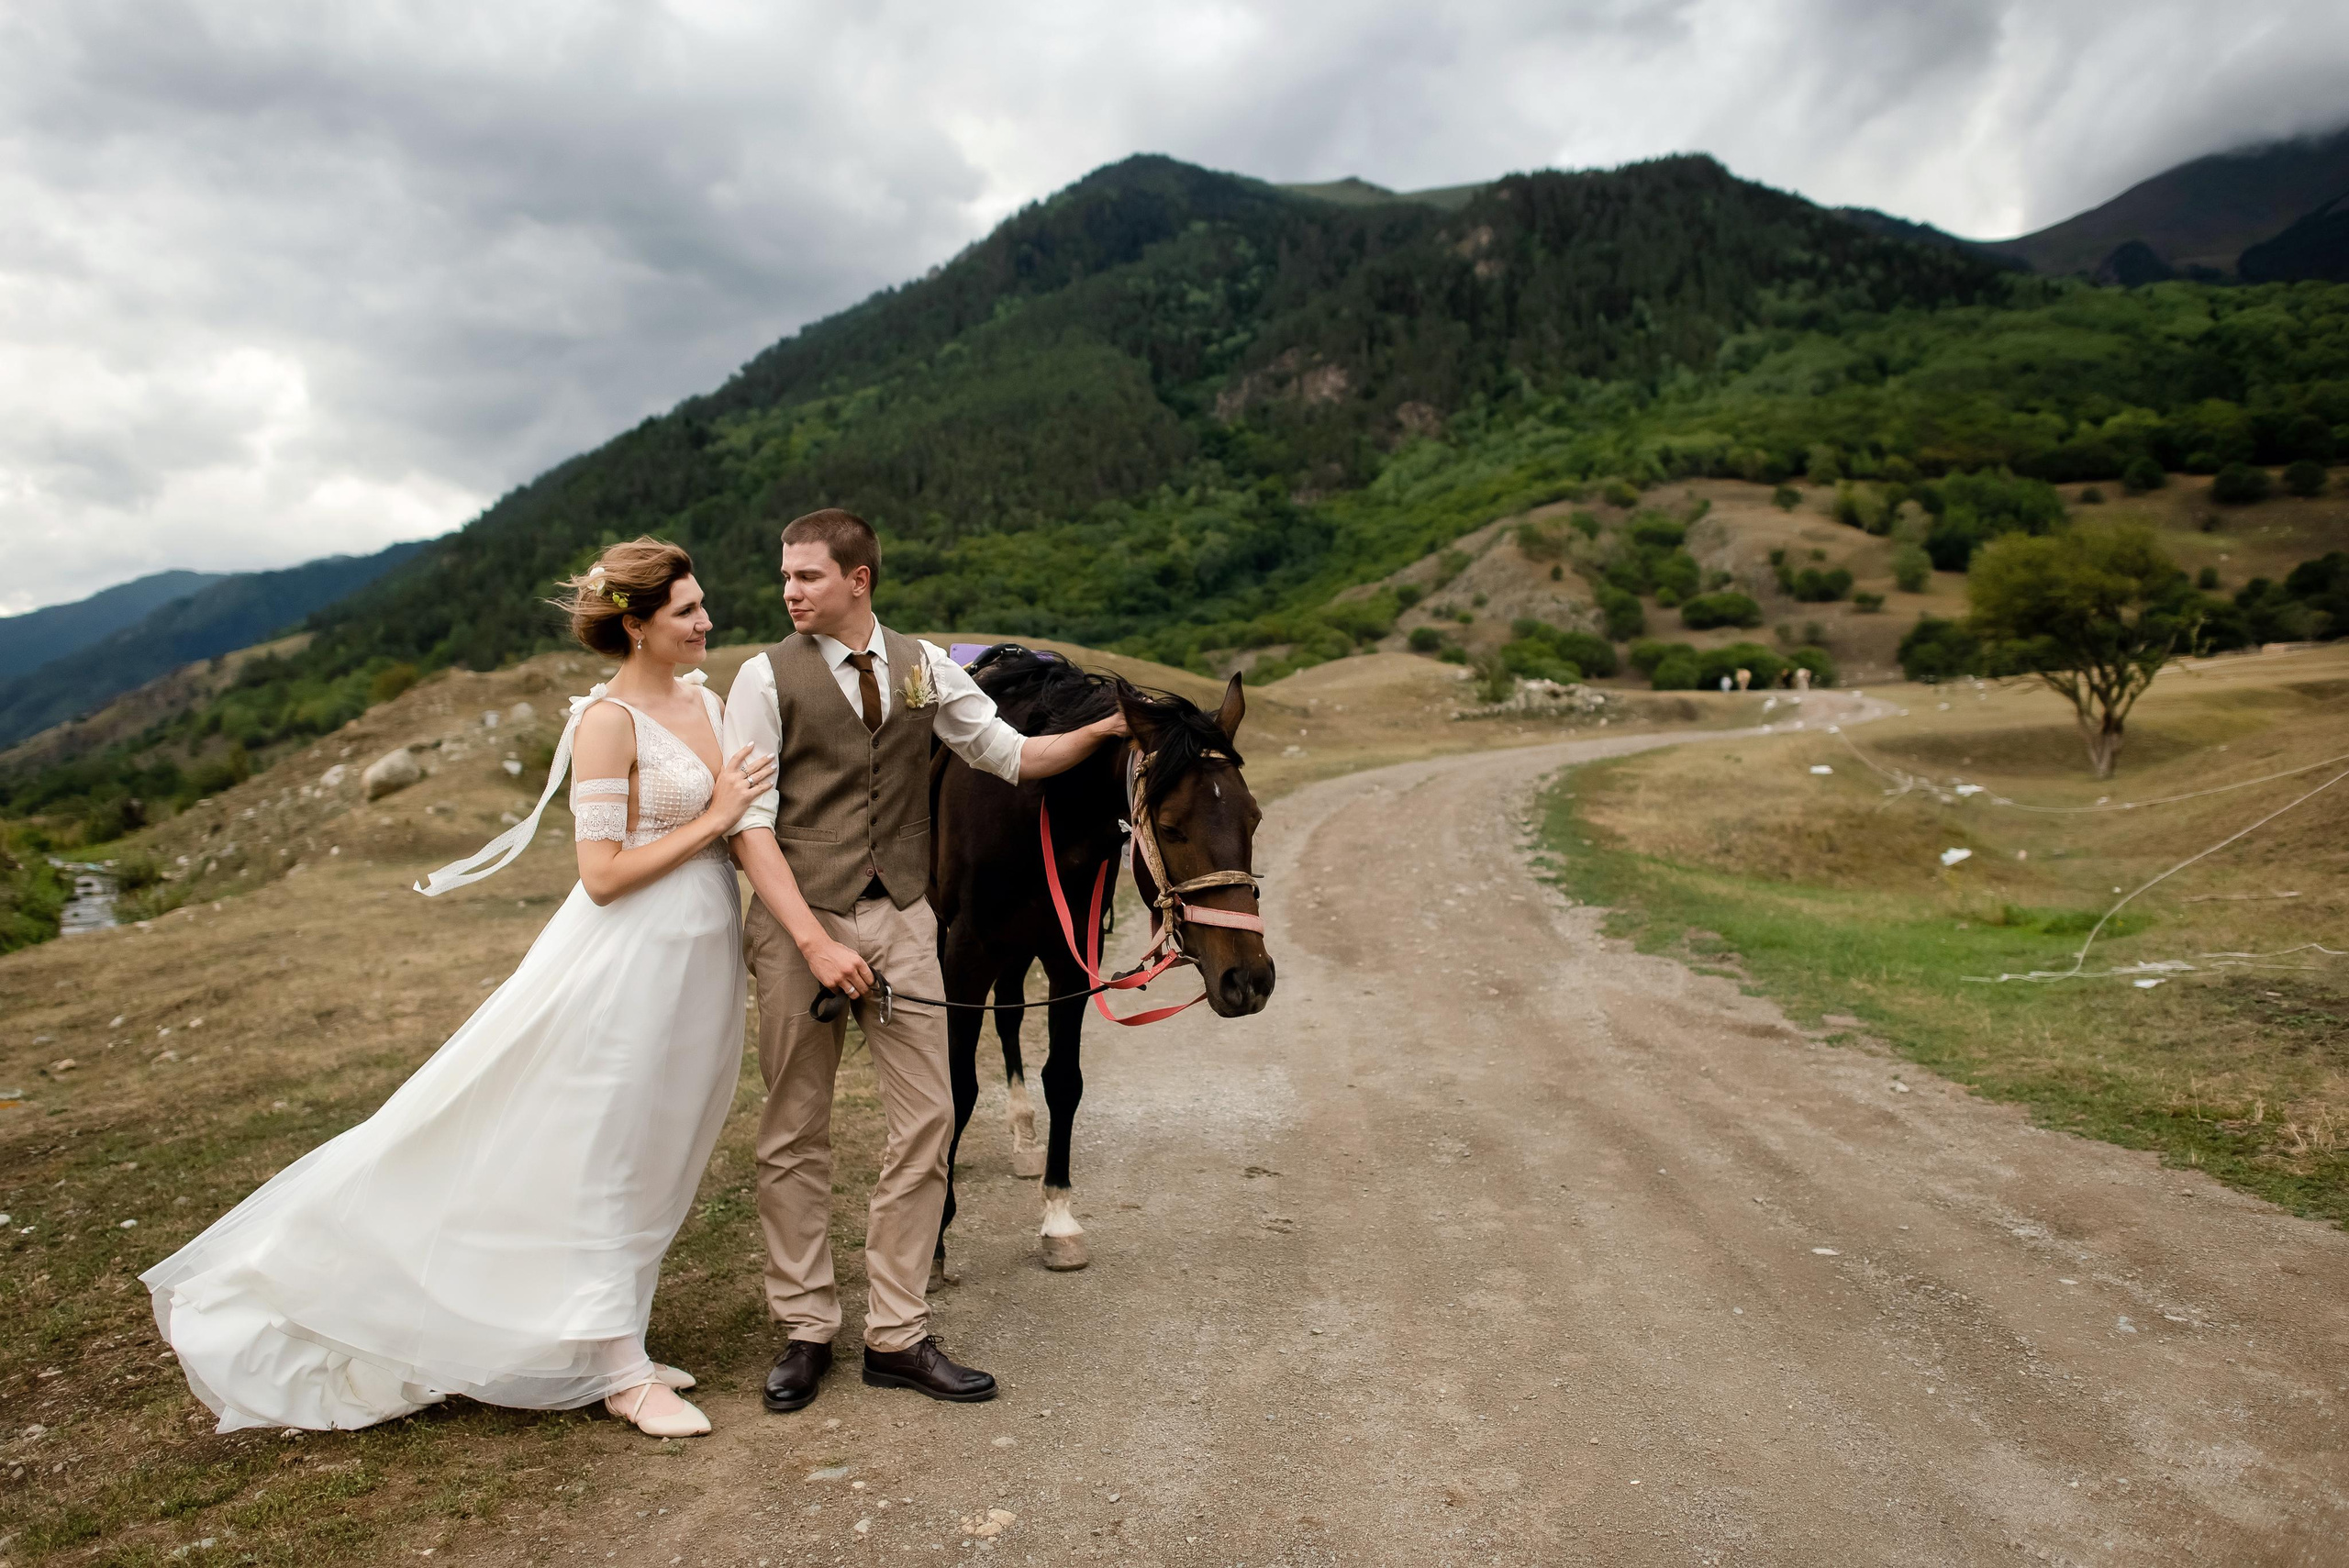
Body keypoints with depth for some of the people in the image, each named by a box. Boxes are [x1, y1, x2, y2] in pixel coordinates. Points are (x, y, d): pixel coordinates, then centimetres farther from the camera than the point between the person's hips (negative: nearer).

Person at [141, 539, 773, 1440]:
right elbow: (603, 874, -19)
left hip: (701, 951, 8)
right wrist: (713, 819, -16)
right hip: (631, 952, -8)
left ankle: (618, 1353, 32)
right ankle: (621, 1373, 20)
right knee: (604, 1152, 6)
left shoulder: (706, 699, 8)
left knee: (649, 1157, 17)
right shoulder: (608, 720, -15)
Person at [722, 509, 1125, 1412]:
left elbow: (1010, 755, 16)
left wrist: (1100, 731, 3)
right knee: (795, 1133, 6)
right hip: (799, 919, -3)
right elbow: (750, 824, -9)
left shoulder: (925, 666, 7)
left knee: (925, 1120, 3)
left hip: (901, 917, 3)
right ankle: (805, 1331, 23)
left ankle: (897, 1335, 16)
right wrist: (815, 942, -18)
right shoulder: (767, 677, -3)